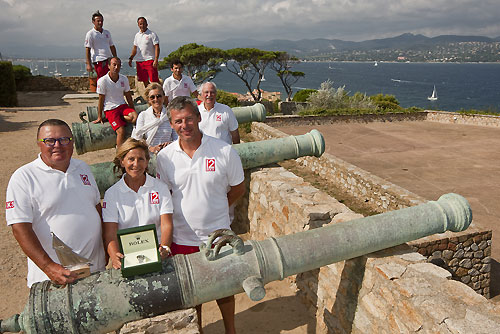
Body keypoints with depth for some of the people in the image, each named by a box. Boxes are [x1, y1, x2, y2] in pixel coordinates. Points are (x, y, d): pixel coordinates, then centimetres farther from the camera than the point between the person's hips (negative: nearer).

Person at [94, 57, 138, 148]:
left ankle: (120, 118, -3)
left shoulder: (124, 79, 4)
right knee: (121, 131, -23)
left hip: (122, 105, 4)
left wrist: (133, 111, 14)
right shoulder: (102, 81, -8)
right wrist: (99, 117, 1)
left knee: (134, 117, -29)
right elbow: (101, 100, -3)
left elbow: (128, 97, 15)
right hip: (110, 109, -4)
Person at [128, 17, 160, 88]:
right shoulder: (137, 35, 15)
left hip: (150, 60, -6)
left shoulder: (152, 34, -4)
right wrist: (130, 58, 12)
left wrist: (156, 60, -19)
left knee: (154, 80, -11)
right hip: (139, 61, 6)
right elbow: (135, 48, 22)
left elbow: (157, 47, -9)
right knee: (144, 81, 10)